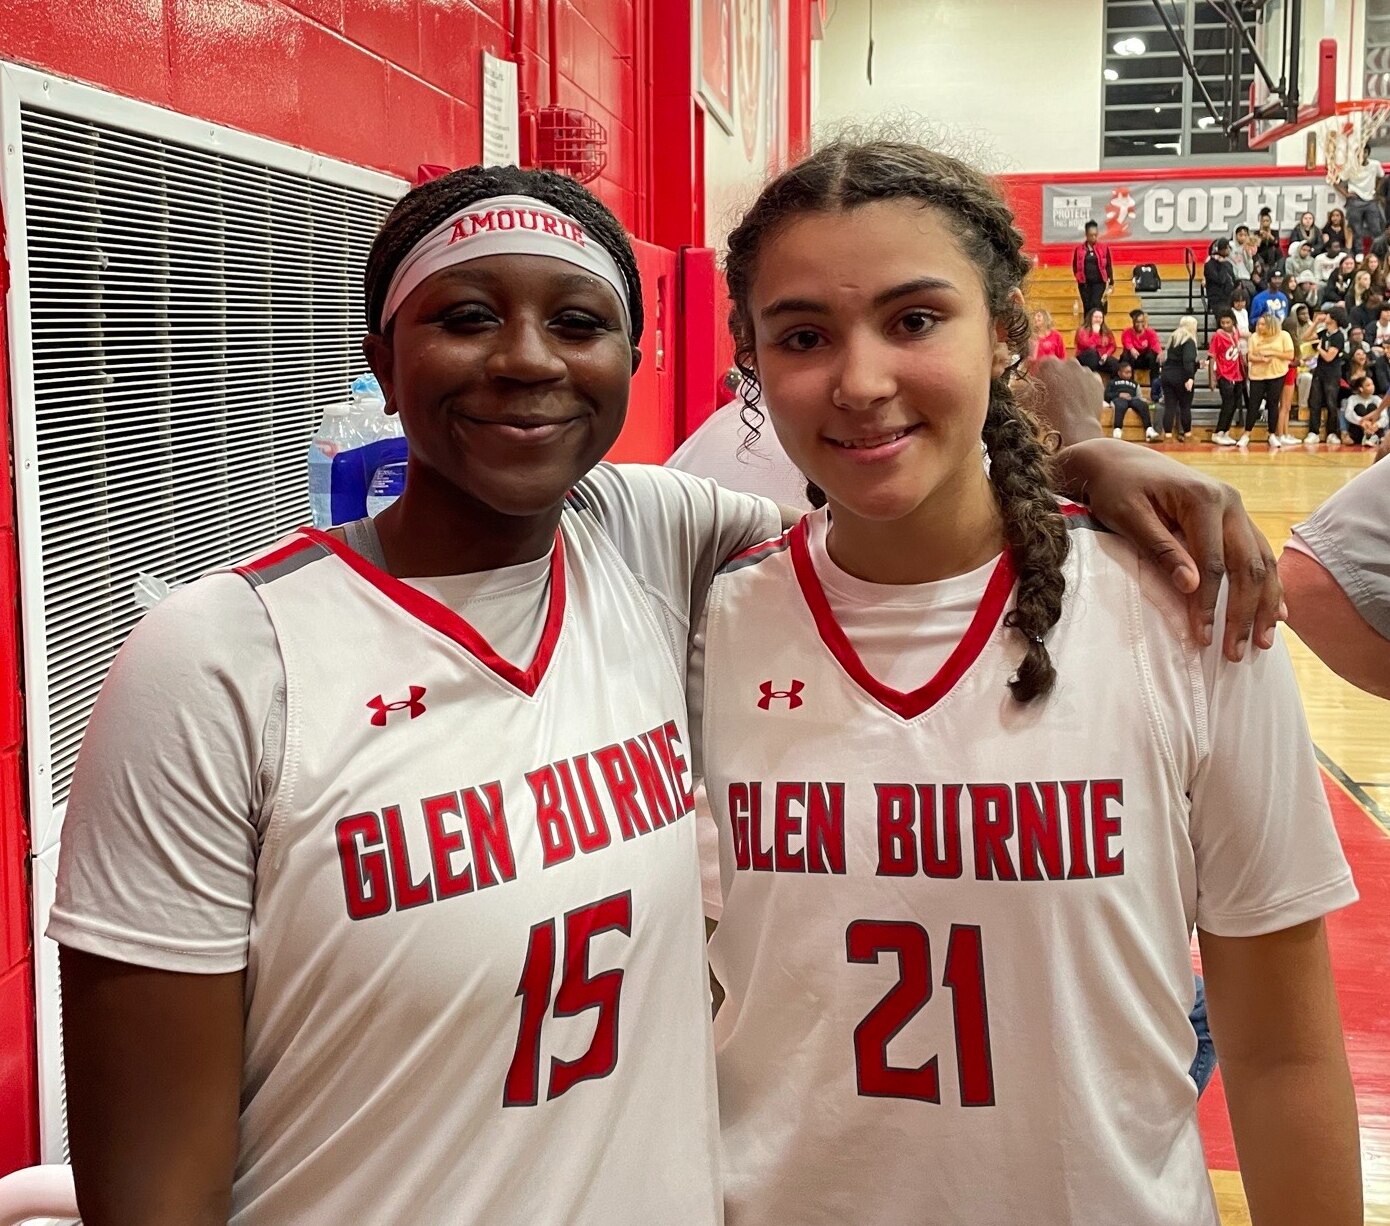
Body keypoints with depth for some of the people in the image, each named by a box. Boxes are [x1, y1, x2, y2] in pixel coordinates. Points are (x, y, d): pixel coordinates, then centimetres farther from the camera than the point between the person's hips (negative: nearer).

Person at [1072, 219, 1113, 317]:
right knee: (1087, 307, 5)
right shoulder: (1079, 248, 2)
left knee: (1096, 306, -13)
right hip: (1084, 283, 1)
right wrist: (1079, 277, -7)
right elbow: (1075, 265, 9)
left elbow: (1109, 266, 4)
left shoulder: (1104, 248, 1)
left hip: (1099, 282, -1)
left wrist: (1111, 282, 1)